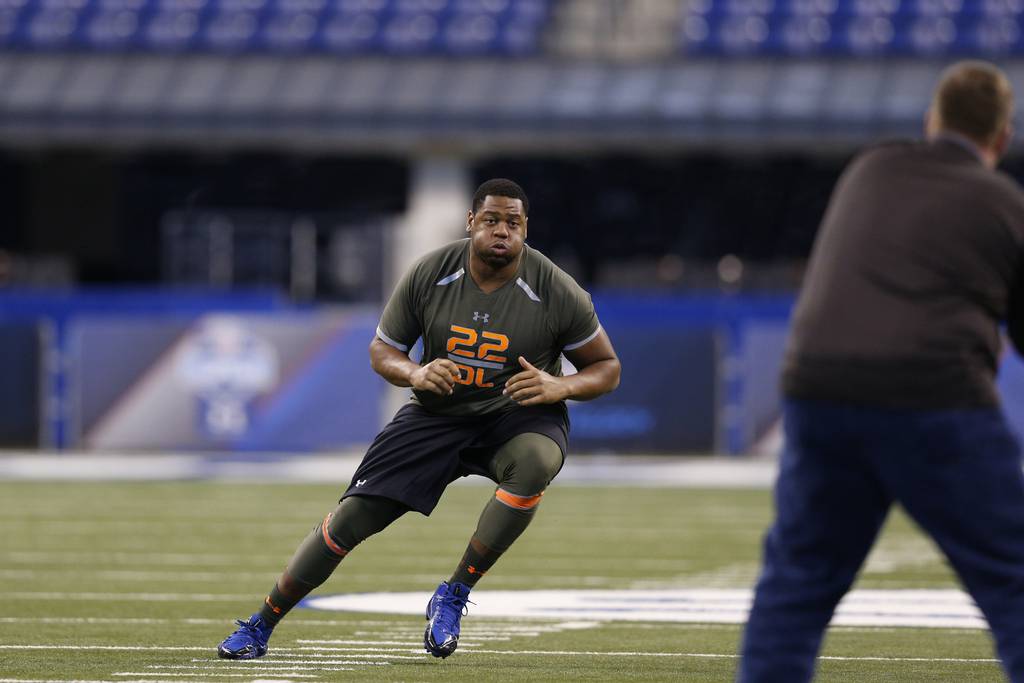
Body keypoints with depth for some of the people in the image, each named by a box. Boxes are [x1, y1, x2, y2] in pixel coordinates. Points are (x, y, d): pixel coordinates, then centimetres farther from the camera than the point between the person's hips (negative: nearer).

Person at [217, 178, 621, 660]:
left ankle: (453, 597, -23)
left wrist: (560, 386, -25)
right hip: (437, 415, 2)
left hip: (520, 416, -2)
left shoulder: (557, 292, -14)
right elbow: (382, 350, 3)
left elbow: (606, 367, -3)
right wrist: (416, 374, -20)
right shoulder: (428, 275, -9)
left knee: (534, 463, -38)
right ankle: (260, 625, 9)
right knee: (351, 516, -9)